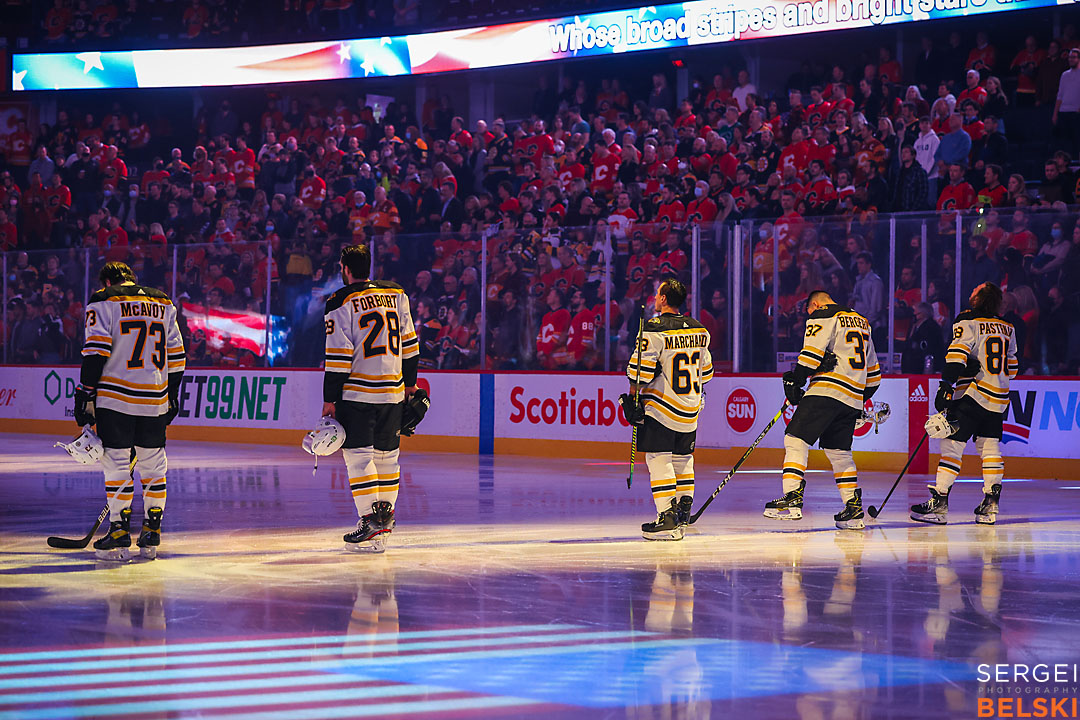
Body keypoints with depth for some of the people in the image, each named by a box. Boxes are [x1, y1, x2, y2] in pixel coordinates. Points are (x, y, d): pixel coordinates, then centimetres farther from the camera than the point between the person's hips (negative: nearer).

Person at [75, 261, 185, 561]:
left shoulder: (103, 302, 0)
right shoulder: (164, 304, 15)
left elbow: (95, 352, -10)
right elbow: (176, 356, 15)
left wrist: (85, 394, -7)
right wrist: (172, 397, 23)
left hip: (116, 397, -4)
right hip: (155, 400, 4)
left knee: (117, 465, -1)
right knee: (153, 466, 11)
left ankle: (119, 535, -3)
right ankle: (151, 536, 13)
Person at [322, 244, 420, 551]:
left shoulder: (341, 304, -8)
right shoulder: (395, 294, 8)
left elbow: (338, 356, -11)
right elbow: (409, 343, 13)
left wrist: (330, 399, -6)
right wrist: (410, 382, 22)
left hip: (356, 391, -6)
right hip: (392, 392, 6)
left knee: (358, 454, -4)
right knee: (387, 453, 15)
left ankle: (371, 519, -11)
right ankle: (386, 512, 23)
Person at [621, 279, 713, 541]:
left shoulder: (655, 330, -14)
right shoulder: (698, 330, 8)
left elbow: (641, 369, -16)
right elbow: (705, 370, 17)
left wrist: (633, 397, -4)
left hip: (660, 407, -7)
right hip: (690, 409, 7)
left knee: (658, 459, -5)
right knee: (682, 457, 20)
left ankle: (667, 519, -13)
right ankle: (683, 510, 25)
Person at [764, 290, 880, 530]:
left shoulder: (822, 316, 2)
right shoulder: (862, 323, 26)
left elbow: (812, 353, -12)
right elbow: (873, 371, 30)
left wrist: (794, 381, -5)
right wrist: (862, 400, 36)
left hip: (826, 392, -8)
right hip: (853, 397, 8)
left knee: (796, 440, -9)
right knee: (839, 451, 16)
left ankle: (792, 498, -23)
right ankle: (854, 509, 11)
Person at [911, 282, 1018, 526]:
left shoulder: (967, 322, -6)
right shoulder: (1008, 329, 14)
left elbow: (957, 355, -18)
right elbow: (1011, 366, 22)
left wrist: (947, 384, -21)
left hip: (973, 393, -7)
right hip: (999, 399, 7)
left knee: (952, 444, -7)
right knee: (989, 446, 13)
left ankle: (939, 503, -13)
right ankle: (990, 505, 10)